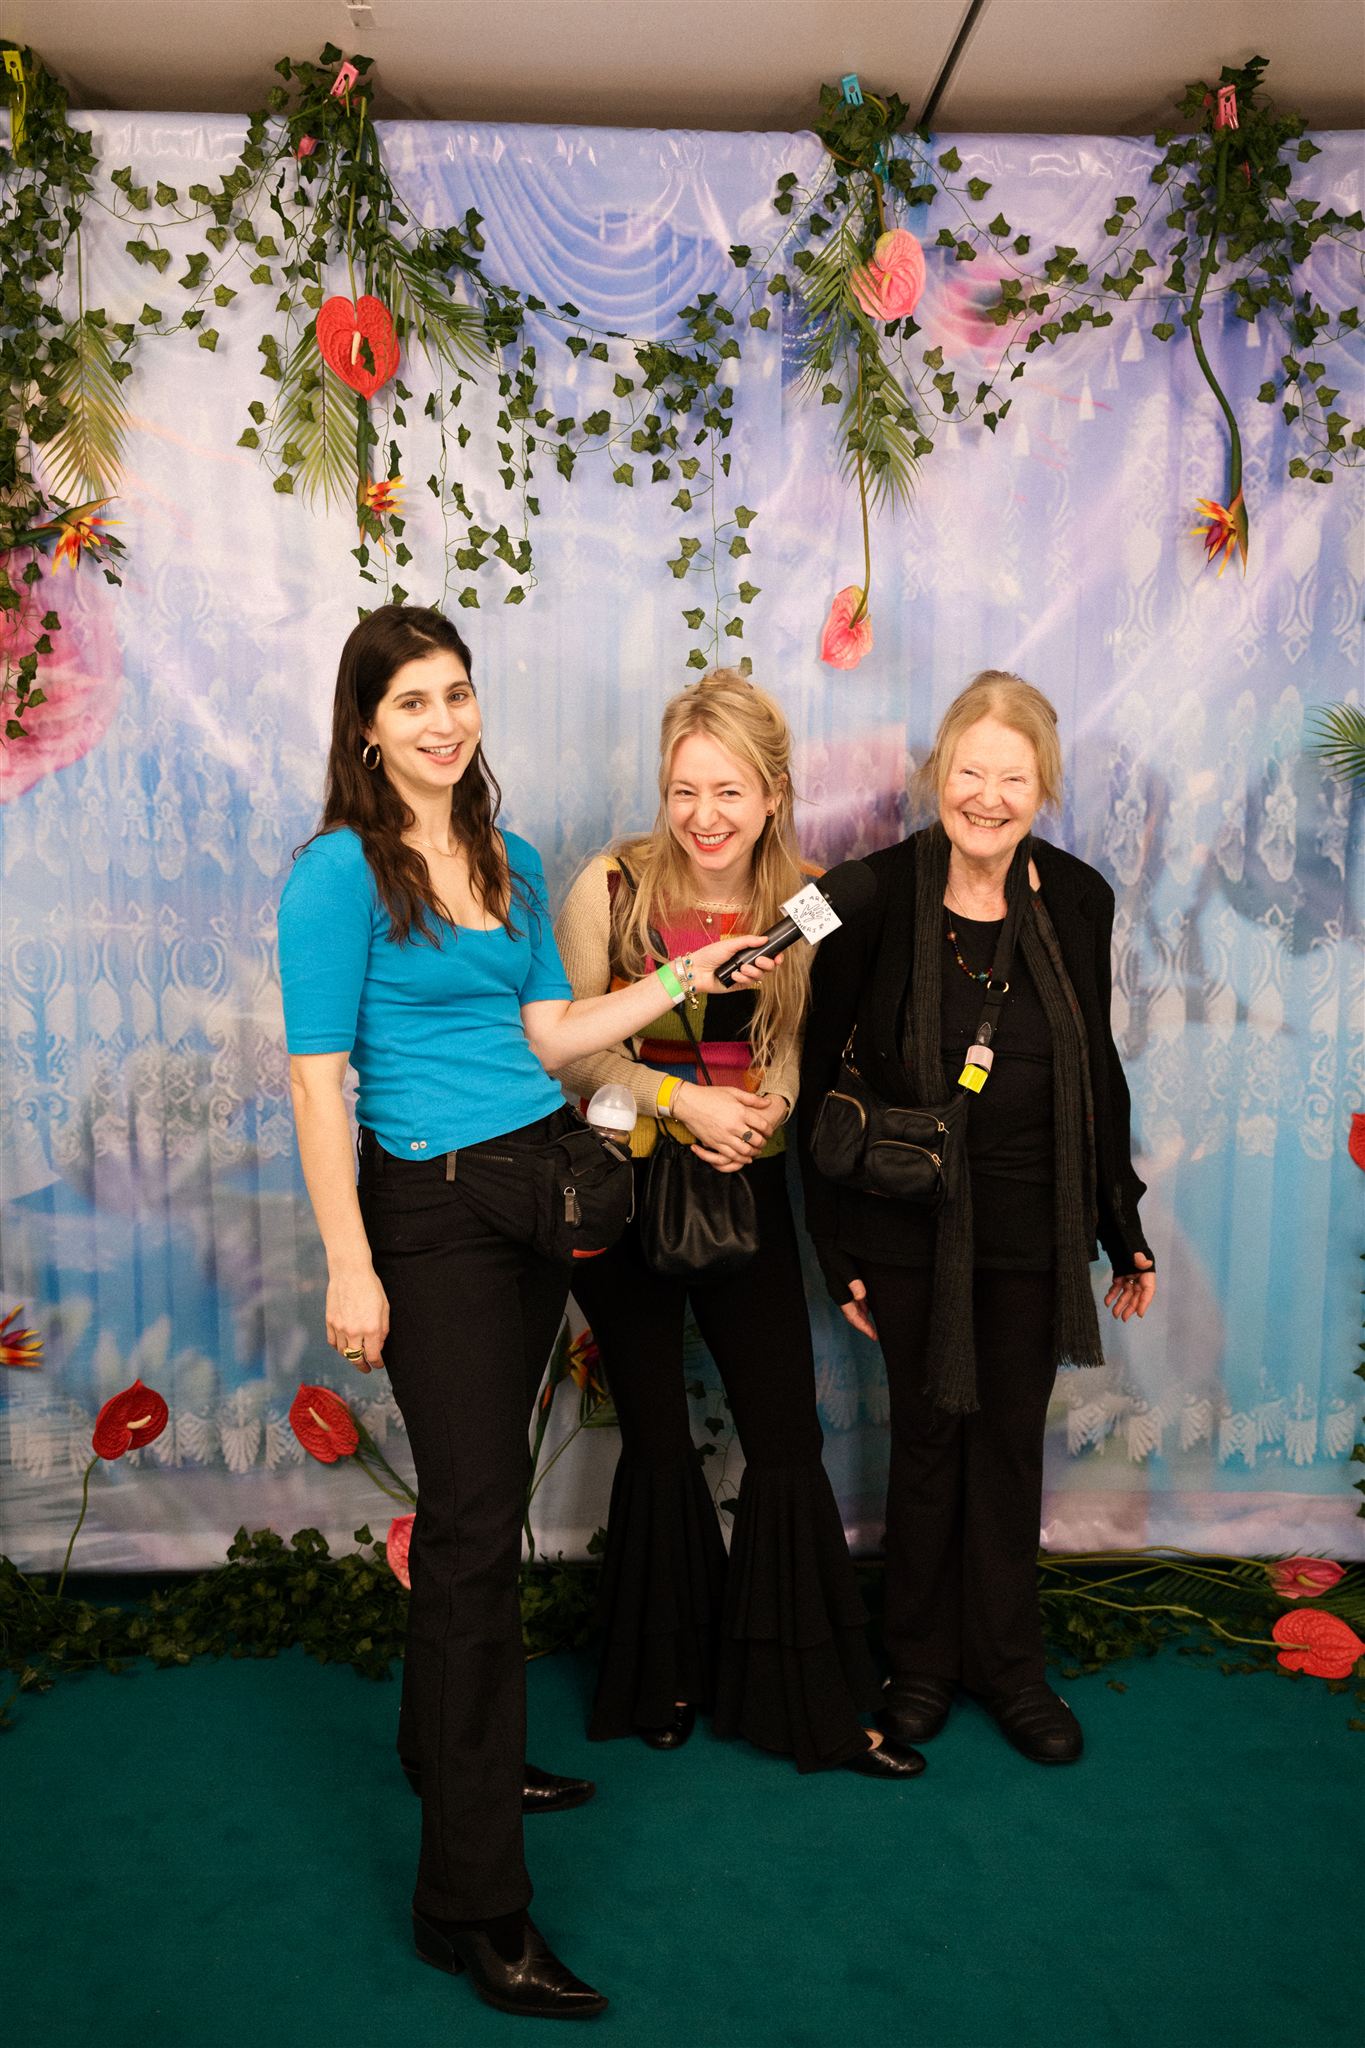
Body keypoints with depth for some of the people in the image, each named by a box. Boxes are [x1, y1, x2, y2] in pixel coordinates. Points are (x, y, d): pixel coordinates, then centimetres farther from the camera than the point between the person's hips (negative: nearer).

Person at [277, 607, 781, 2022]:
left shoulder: (511, 863, 11)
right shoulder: (340, 870, -10)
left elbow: (549, 1032, 10)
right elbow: (316, 1075, -14)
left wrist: (685, 976, 2)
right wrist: (349, 1264, -18)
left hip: (539, 1183, 7)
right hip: (432, 1210, -7)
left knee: (481, 1493, 18)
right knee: (476, 1526, -6)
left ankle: (447, 1744, 39)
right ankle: (474, 1905, 5)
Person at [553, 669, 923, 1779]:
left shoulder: (804, 902, -3)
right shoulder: (611, 886, -11)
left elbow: (801, 1048, 6)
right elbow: (571, 1050, -8)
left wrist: (762, 1112, -15)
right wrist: (682, 1100, -20)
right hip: (623, 1187, -2)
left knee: (788, 1439, 4)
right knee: (658, 1441, 11)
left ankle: (810, 1701, 23)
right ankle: (663, 1676, 34)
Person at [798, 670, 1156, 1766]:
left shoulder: (1076, 899, -1)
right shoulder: (877, 895, -11)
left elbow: (1098, 1070, 8)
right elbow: (820, 1070, -6)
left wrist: (1125, 1225, 10)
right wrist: (838, 1244, -7)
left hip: (1034, 1228, 3)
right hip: (912, 1226, -2)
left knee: (1013, 1441, 14)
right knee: (928, 1437, 11)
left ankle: (1007, 1662, 34)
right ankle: (923, 1661, 32)